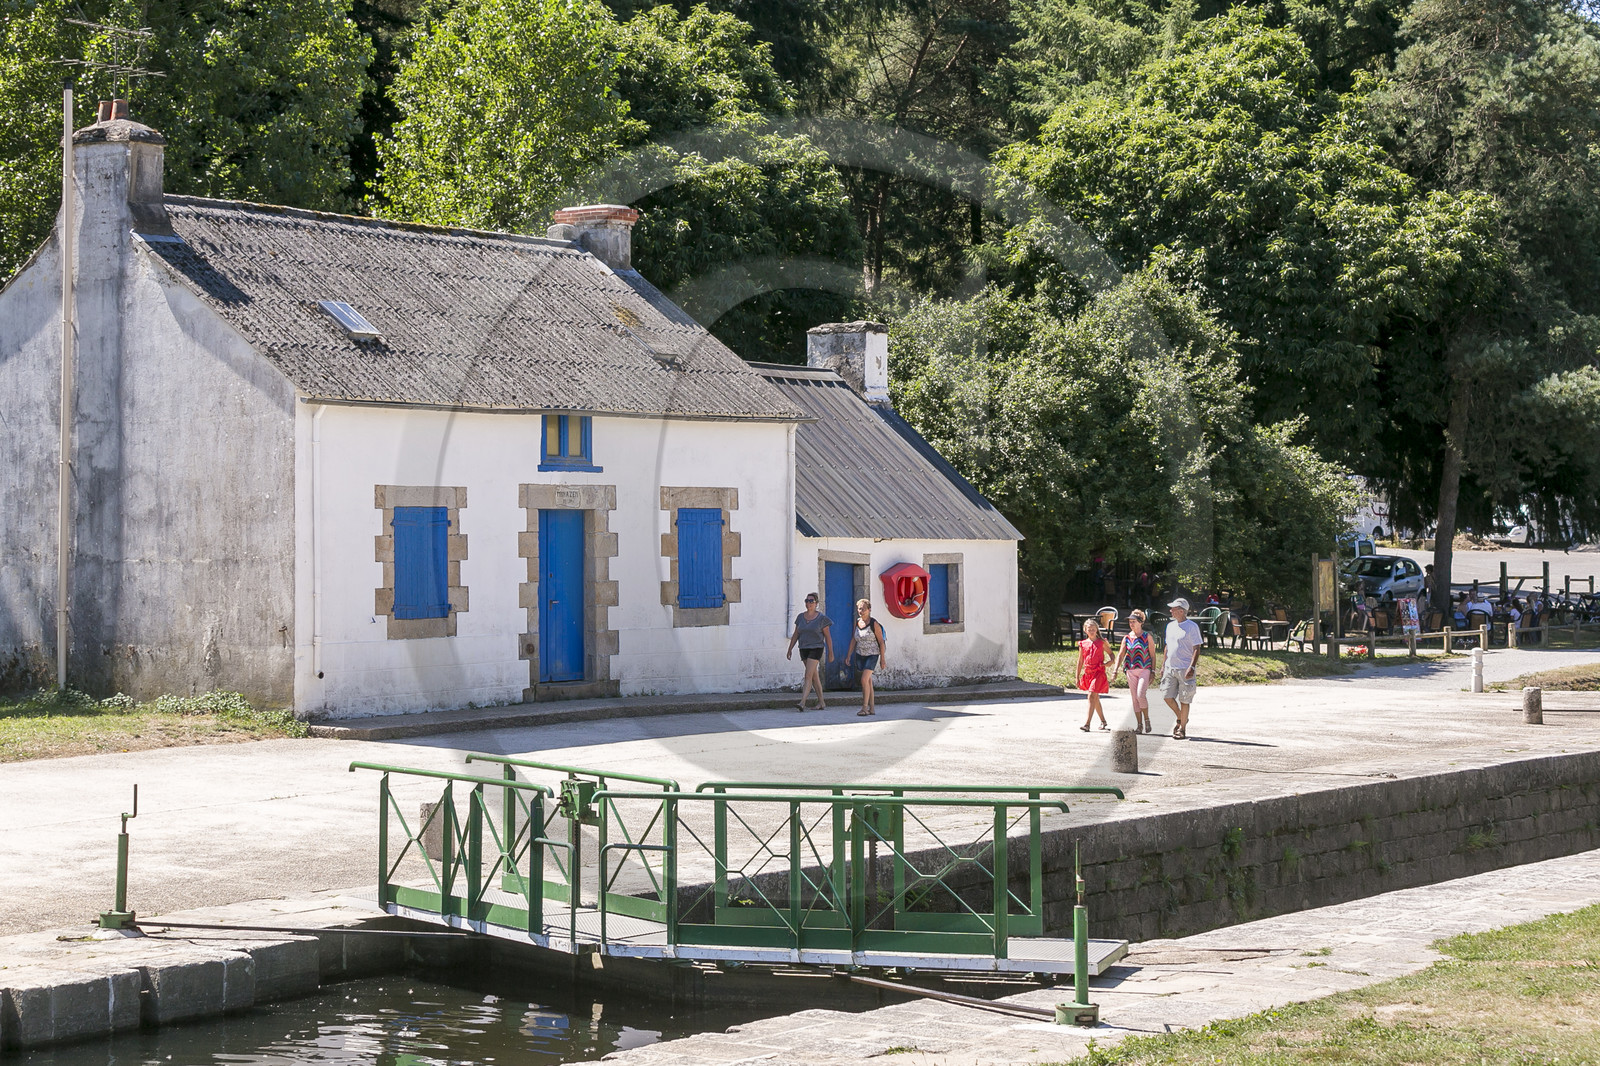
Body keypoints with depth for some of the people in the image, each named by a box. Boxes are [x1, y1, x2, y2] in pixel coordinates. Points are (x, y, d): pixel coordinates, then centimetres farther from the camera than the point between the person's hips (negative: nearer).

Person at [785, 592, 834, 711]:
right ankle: (822, 703, 19)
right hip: (804, 649, 5)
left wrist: (831, 653, -4)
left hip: (816, 649, -5)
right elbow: (795, 635, 12)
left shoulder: (821, 618, -7)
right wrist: (790, 649, 6)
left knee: (808, 676, -15)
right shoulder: (801, 617, 7)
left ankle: (802, 703, -21)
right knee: (815, 677, 11)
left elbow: (828, 637, -4)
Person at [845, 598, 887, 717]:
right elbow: (853, 640, 12)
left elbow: (881, 641, -8)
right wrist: (849, 655, 8)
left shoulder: (874, 624, -12)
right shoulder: (857, 623, 5)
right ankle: (872, 708, 15)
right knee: (868, 681, 10)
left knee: (864, 680, -17)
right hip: (860, 655, 6)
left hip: (872, 655, -6)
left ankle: (864, 707, -12)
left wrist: (882, 658, -8)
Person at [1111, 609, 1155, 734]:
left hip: (1144, 669, -4)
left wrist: (1153, 672, -4)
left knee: (1141, 695, -19)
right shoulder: (1127, 638, 8)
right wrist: (1115, 671, -4)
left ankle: (1147, 720, 1)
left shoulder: (1147, 636, 1)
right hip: (1131, 671, 4)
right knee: (1134, 698, 3)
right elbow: (1120, 655, 6)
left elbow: (1153, 655, 3)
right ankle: (1139, 725, 10)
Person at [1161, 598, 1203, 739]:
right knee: (1167, 696, 0)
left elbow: (1196, 649, -10)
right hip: (1170, 668, 6)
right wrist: (1163, 665, 18)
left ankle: (1182, 729, 6)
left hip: (1185, 669, -6)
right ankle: (1181, 719, 24)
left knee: (1184, 700, -2)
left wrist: (1192, 667, -20)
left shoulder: (1192, 627, -7)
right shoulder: (1170, 626, 14)